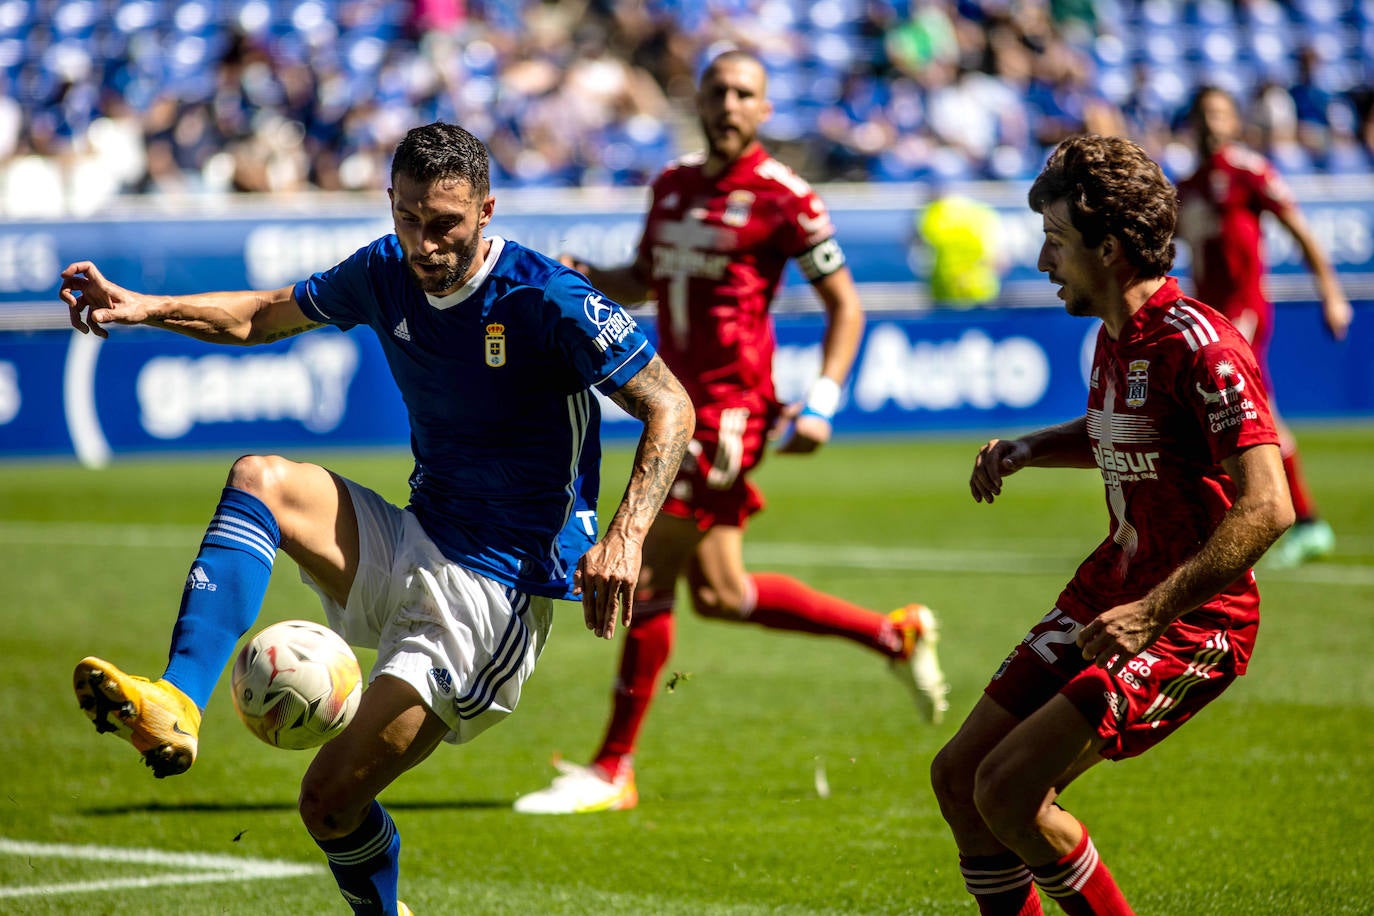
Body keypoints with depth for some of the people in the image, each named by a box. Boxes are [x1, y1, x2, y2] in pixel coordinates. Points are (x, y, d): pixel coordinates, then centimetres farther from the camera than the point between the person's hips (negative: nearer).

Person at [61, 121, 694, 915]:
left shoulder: (547, 299, -18)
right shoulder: (386, 274, 2)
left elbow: (671, 406, -16)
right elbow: (269, 314, 19)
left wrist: (627, 536, -31)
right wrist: (143, 309, 3)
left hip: (494, 594, -7)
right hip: (407, 549, 7)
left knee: (332, 798, -14)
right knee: (260, 479, -19)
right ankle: (175, 708, -26)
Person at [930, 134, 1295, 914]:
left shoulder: (1196, 346, -22)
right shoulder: (1114, 337, 7)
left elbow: (1267, 508, -29)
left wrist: (1153, 612, -33)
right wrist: (1024, 450, 10)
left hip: (1190, 621, -10)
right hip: (1110, 590, 10)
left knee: (1009, 789, -18)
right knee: (959, 776, 7)